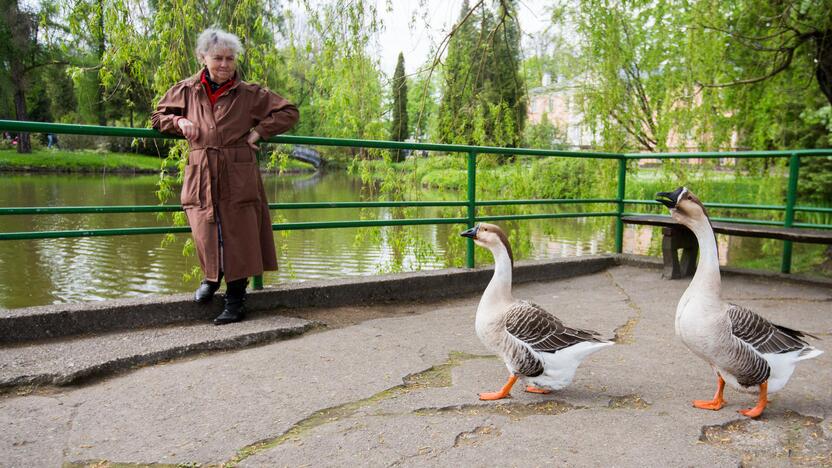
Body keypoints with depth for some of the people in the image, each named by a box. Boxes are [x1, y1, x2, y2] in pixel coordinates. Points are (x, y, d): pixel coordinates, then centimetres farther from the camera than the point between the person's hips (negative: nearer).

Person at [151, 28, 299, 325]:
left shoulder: (249, 94, 3)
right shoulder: (185, 91, 9)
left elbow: (289, 112, 8)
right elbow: (159, 116, 21)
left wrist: (259, 132, -2)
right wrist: (180, 122, -1)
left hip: (238, 178, -2)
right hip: (201, 176, 2)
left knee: (238, 238, -1)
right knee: (205, 234, 1)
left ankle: (235, 304, 14)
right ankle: (211, 278, 35)